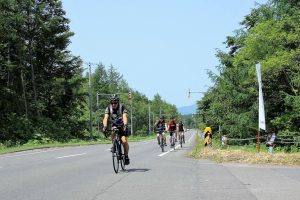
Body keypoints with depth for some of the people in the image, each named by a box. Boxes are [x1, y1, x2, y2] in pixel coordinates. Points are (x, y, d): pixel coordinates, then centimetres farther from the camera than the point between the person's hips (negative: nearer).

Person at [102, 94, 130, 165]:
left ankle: (126, 157, 0)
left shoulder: (122, 107, -22)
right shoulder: (108, 108, -17)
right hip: (114, 125, 2)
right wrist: (105, 127, -46)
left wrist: (125, 125, -52)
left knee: (124, 141, -18)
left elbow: (124, 117, -35)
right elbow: (105, 118, -29)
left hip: (122, 126, -2)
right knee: (113, 132, -34)